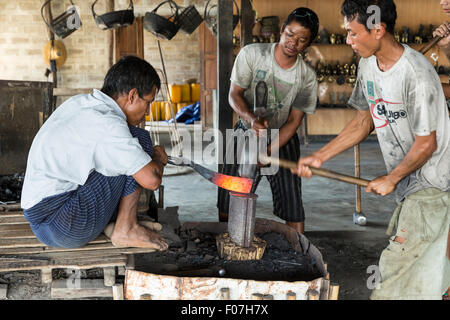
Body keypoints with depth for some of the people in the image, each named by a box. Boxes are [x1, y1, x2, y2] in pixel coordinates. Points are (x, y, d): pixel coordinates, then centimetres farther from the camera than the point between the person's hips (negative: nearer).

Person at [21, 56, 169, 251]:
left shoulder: (78, 102, 8)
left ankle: (113, 220, 9)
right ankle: (125, 231, -5)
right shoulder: (106, 123, -19)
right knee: (140, 138, -10)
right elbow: (152, 179, -22)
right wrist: (158, 158, 1)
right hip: (65, 230, -10)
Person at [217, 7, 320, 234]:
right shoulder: (251, 54, -11)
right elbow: (235, 94, -10)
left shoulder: (307, 77, -9)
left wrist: (267, 152, -19)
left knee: (293, 207, -3)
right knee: (227, 206, -1)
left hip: (283, 139, 1)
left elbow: (294, 120, -8)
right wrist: (252, 119, -31)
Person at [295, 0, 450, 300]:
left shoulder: (417, 75, -27)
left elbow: (426, 144, -20)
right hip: (410, 181, 8)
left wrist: (391, 179, -8)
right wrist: (319, 157, 4)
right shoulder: (368, 64, -1)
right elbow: (364, 122, 9)